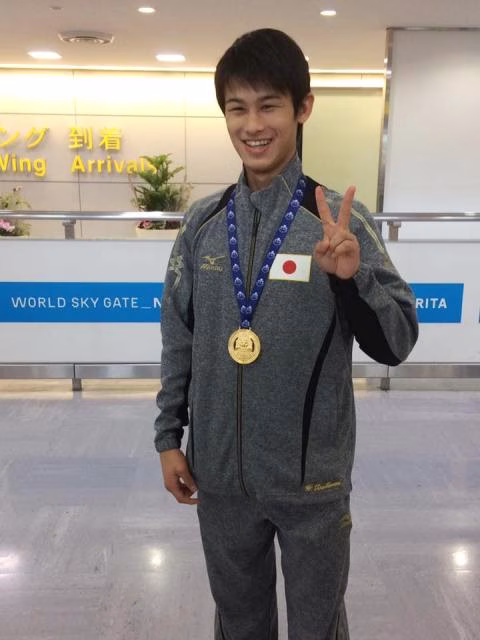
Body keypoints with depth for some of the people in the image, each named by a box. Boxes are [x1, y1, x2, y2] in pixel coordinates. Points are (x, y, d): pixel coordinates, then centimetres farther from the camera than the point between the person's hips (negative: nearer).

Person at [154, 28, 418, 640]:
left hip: (311, 477, -2)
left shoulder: (339, 219, -10)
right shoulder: (203, 221, -1)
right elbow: (179, 338, 6)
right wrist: (168, 436, 7)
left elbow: (396, 343, -10)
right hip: (220, 473, 3)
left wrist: (353, 277, -28)